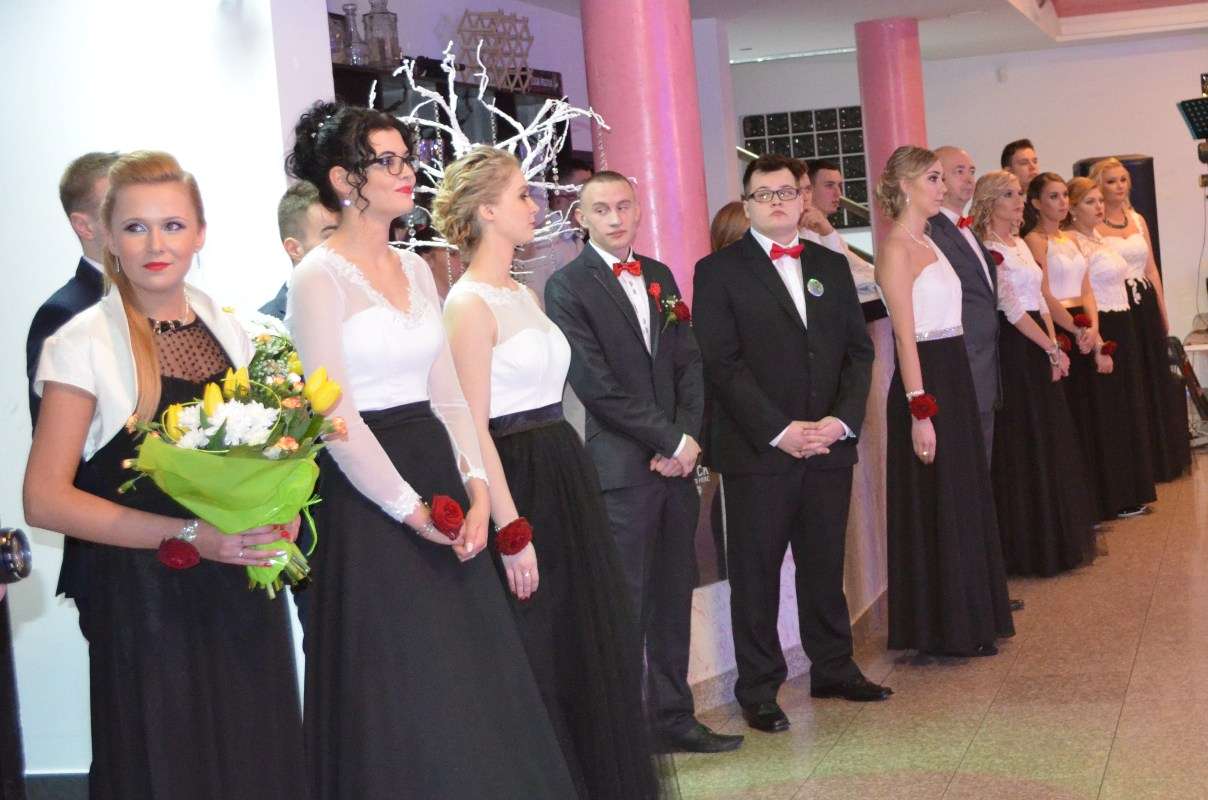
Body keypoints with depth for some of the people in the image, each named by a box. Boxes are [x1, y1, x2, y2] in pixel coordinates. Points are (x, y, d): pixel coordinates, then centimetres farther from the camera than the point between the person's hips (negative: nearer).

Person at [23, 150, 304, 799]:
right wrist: (189, 535, -19)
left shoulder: (226, 329, 8)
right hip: (145, 600, -5)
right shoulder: (83, 343, -7)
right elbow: (45, 500, -12)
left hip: (244, 589, 5)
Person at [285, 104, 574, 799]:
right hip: (371, 500, -7)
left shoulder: (415, 268, 12)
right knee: (400, 696, 1)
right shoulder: (320, 278, -10)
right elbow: (336, 417, -15)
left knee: (473, 684, 10)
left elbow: (447, 392, 11)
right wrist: (412, 509, -14)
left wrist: (477, 485, -2)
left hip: (439, 477, 7)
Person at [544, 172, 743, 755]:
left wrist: (689, 439, -4)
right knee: (625, 608, -4)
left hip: (677, 463, 6)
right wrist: (672, 442, -11)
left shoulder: (659, 277, 15)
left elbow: (689, 363, 12)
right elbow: (597, 384, -12)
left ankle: (674, 717, 22)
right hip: (622, 470, -6)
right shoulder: (568, 286, -5)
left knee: (674, 598, 12)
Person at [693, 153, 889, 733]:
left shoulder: (831, 266, 15)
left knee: (825, 565, 13)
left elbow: (859, 351, 11)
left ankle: (833, 669, 28)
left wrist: (841, 420, -5)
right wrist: (779, 431, -15)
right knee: (756, 572, 2)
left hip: (829, 445, 5)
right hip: (756, 449, -4)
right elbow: (721, 364, -9)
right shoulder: (719, 271, -1)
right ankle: (758, 690, 11)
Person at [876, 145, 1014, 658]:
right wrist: (921, 411, -21)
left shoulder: (927, 244, 15)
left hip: (955, 376, 10)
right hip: (925, 381, -10)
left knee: (965, 500, 14)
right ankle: (940, 630, 7)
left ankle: (967, 621, 24)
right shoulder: (897, 248, -13)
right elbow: (905, 335, -18)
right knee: (935, 507, -3)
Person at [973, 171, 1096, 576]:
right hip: (1014, 349, -9)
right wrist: (1052, 350, -13)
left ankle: (1060, 539, 22)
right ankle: (1031, 548, 4)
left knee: (1053, 442, 12)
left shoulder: (1020, 245, 16)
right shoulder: (987, 249, -12)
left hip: (1040, 349, 9)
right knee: (1023, 446, -4)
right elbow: (1011, 309, -16)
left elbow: (1040, 300, 15)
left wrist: (1054, 347, 3)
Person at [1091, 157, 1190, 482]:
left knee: (1156, 383, 11)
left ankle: (1162, 458, 24)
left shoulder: (1138, 219, 12)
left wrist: (1163, 313, 13)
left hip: (1146, 307, 6)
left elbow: (1152, 268, 15)